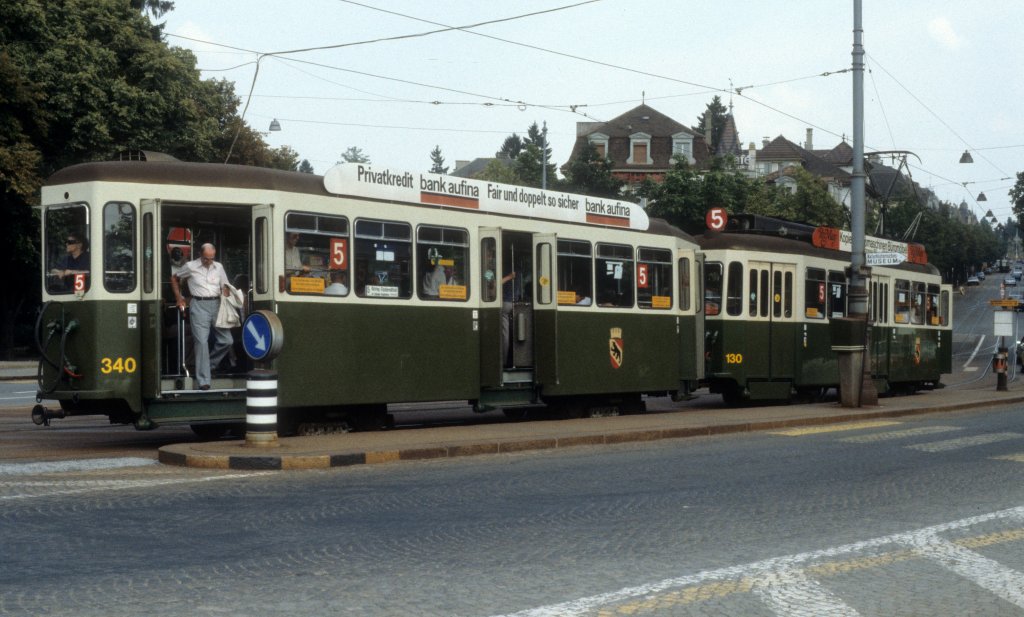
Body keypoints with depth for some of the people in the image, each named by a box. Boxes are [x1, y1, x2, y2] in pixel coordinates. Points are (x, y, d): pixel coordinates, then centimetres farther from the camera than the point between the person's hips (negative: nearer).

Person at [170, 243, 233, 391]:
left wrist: (226, 295, -4)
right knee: (202, 342, -10)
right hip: (199, 306, -4)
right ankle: (203, 381, -12)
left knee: (226, 340, 1)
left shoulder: (218, 267, 12)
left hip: (216, 305, 4)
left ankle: (209, 363, 25)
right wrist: (179, 298, 13)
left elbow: (225, 287, 19)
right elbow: (174, 278, 16)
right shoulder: (190, 266, 2)